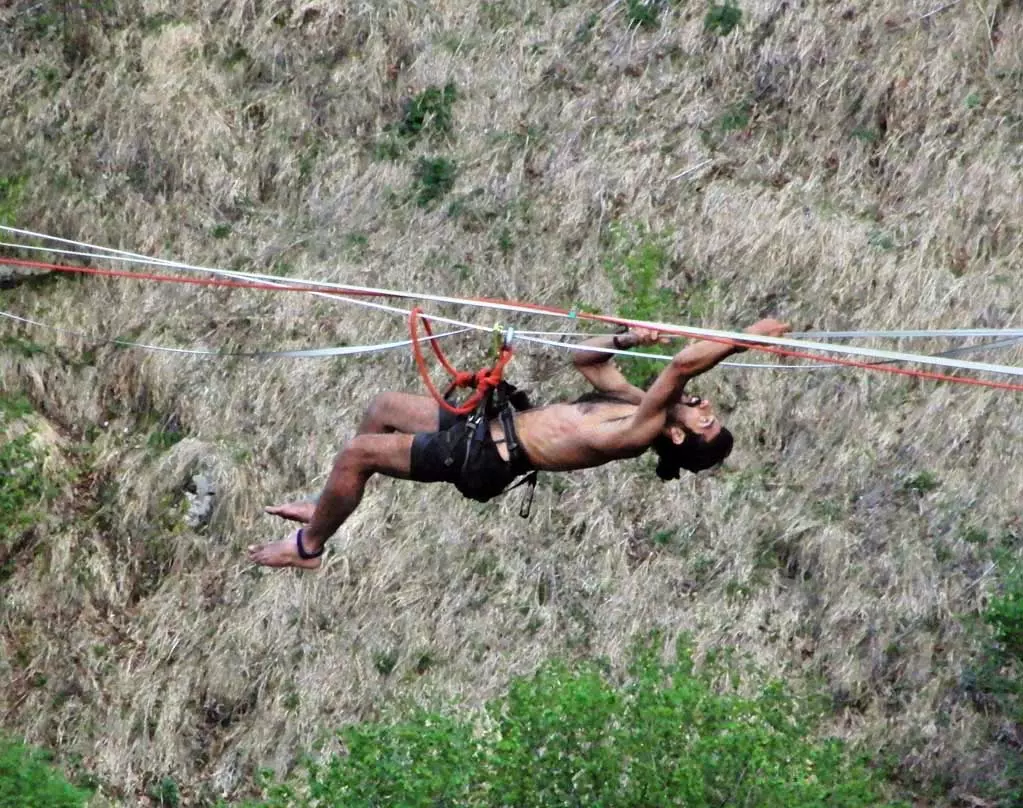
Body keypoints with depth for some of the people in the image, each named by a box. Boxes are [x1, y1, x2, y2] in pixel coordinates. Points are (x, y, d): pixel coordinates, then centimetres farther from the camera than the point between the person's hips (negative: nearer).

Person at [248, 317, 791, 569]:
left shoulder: (645, 430, -25)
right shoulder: (636, 405, 3)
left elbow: (682, 366, -39)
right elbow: (585, 359, 14)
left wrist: (748, 338, -38)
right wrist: (629, 338, -2)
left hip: (485, 457, -10)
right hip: (496, 426, 10)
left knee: (356, 453, -8)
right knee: (383, 406, 22)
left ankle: (307, 545, 14)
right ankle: (328, 506, 34)